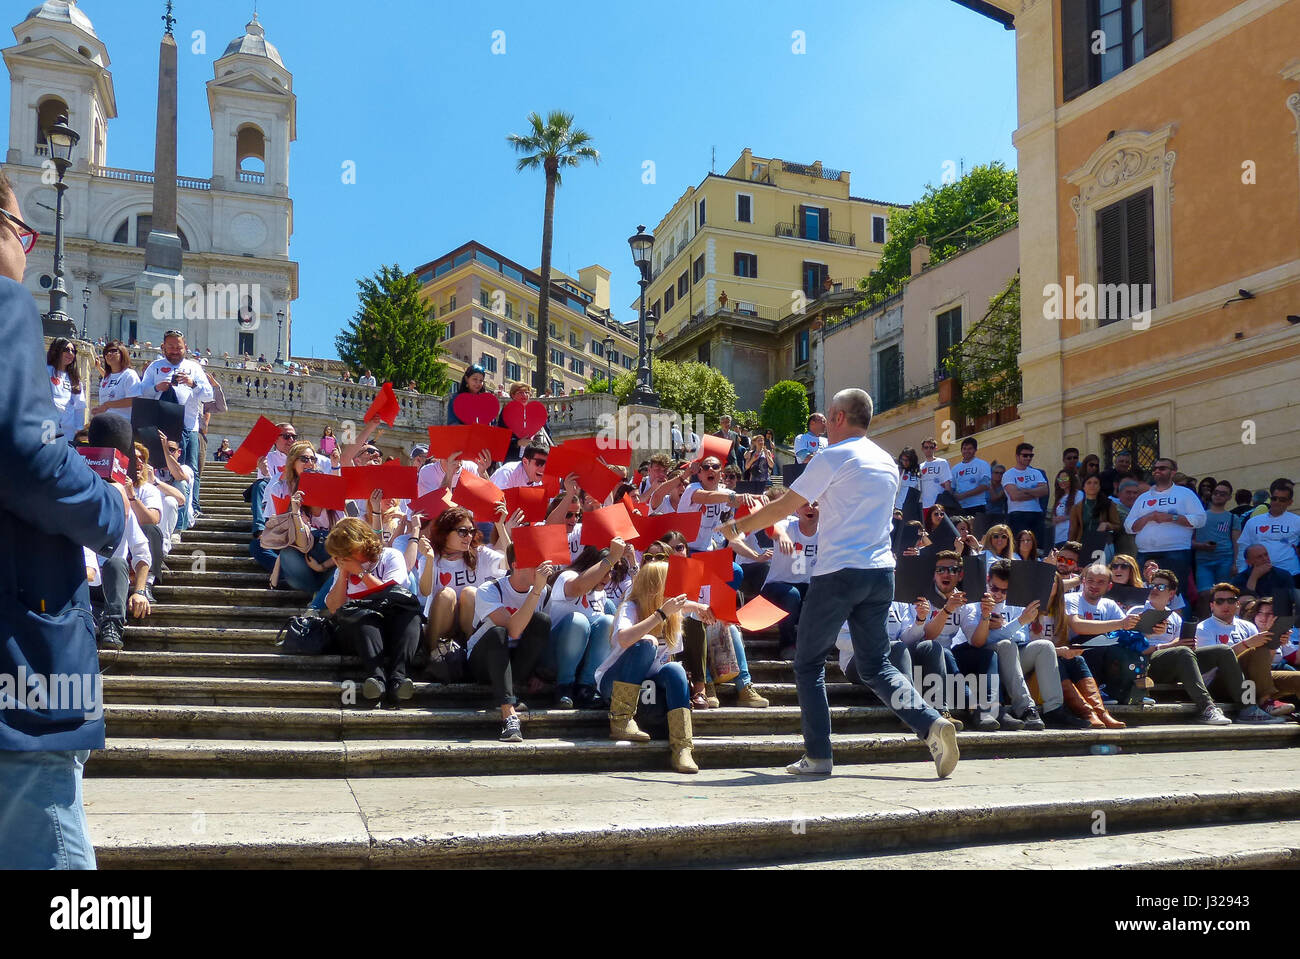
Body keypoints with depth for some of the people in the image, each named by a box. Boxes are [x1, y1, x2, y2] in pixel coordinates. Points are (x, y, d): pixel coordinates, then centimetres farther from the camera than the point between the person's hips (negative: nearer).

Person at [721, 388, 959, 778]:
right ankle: (932, 724, -7)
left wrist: (738, 526, 11)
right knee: (876, 665, 13)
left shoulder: (832, 458, -7)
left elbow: (783, 508, -4)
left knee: (809, 664, 7)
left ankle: (817, 756, 6)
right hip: (881, 571, 7)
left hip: (839, 573, -7)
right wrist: (816, 505, 37)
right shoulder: (888, 463, 15)